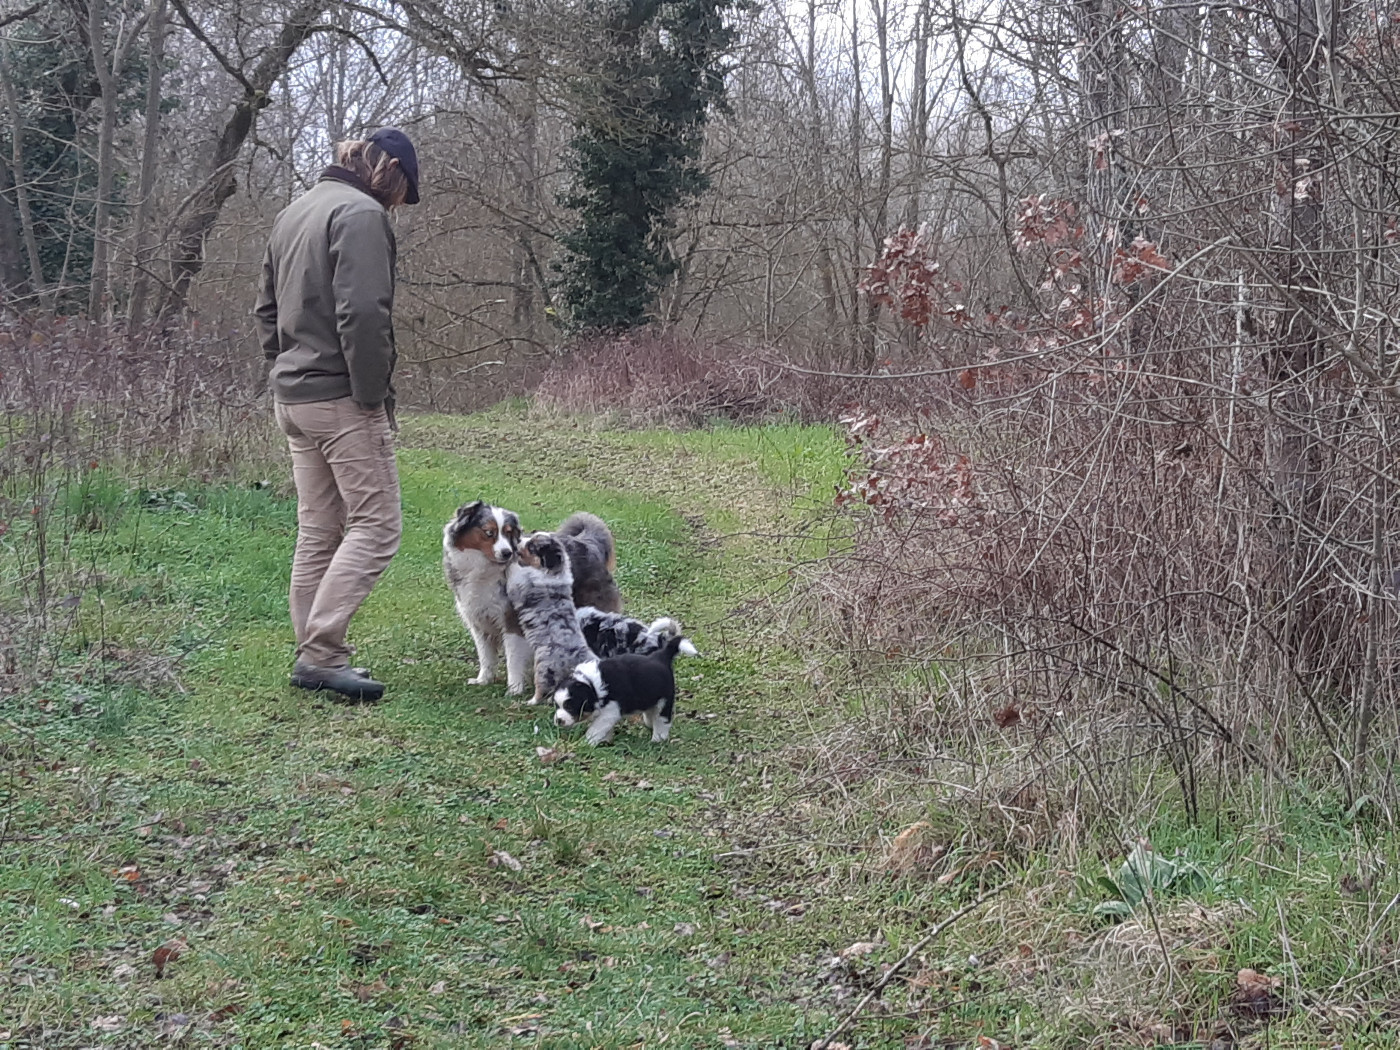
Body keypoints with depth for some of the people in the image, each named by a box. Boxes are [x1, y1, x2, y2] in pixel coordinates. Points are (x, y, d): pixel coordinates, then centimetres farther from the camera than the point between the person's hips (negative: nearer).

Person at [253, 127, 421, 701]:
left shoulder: (294, 212, 19)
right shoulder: (361, 213, -11)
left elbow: (266, 309, 23)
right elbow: (363, 313, -22)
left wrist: (285, 366, 18)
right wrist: (373, 396, -16)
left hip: (291, 396, 9)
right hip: (340, 397, -9)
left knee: (318, 531, 13)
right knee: (376, 523, -5)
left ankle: (314, 656, 15)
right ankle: (320, 652, -10)